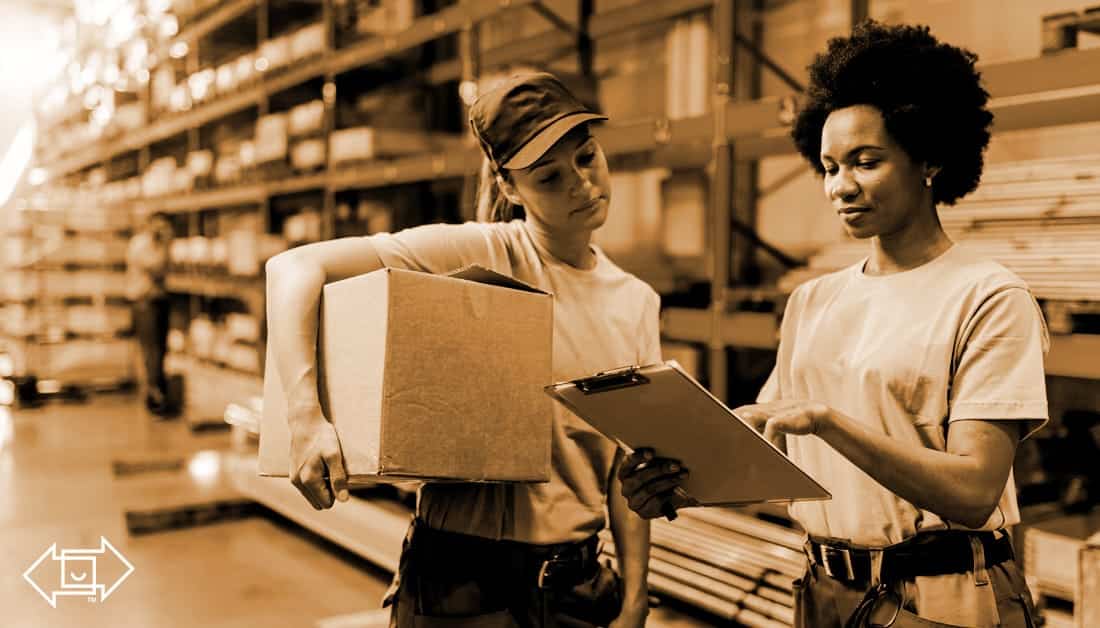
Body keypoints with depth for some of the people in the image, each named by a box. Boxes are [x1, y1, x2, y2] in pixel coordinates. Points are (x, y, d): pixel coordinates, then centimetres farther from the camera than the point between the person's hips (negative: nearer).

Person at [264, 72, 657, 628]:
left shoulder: (637, 301, 3)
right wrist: (306, 416, -32)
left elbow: (628, 465, 5)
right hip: (465, 580, -4)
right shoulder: (479, 254, -13)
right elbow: (294, 266, -21)